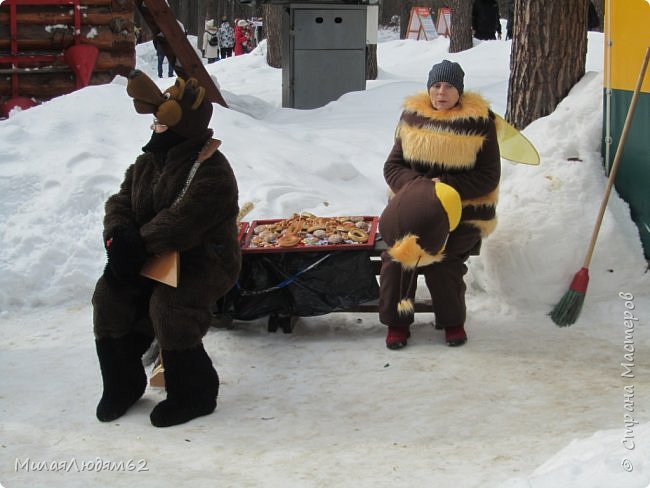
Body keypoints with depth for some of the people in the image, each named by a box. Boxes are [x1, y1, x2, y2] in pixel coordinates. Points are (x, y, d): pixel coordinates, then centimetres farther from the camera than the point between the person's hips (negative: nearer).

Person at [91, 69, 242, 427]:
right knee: (109, 296, -11)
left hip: (204, 261, -8)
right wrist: (118, 236, -18)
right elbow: (121, 203, 5)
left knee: (169, 304, -32)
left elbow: (178, 224, -29)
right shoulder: (148, 162, 9)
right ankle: (122, 384, 6)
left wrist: (137, 245, -27)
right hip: (155, 257, 8)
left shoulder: (212, 173, -19)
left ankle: (193, 393, -12)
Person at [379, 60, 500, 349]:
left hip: (463, 211, -3)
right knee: (395, 250, -22)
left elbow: (488, 176, -3)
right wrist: (416, 185, -14)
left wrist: (446, 186, -16)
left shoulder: (478, 122, -2)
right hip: (413, 205, 3)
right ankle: (396, 322, -6)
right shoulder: (413, 116, 6)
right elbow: (392, 166, 8)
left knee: (440, 256, -25)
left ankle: (453, 321, -1)